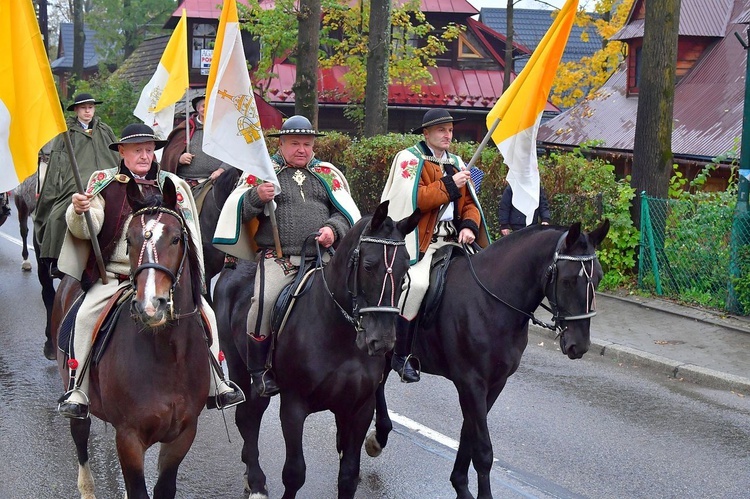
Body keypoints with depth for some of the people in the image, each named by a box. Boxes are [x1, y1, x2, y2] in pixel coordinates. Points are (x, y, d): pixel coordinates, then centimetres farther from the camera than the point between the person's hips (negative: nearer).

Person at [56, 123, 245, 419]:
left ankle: (218, 384, 5)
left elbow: (188, 235, 5)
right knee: (86, 316, -22)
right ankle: (79, 392, -10)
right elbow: (85, 230, -4)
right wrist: (79, 212, -27)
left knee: (204, 313, -10)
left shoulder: (172, 186, 7)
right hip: (113, 277, -1)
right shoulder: (104, 183, 4)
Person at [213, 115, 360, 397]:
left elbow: (347, 212, 15)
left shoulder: (327, 174, 21)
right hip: (278, 258, -2)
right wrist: (256, 196, -13)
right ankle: (259, 370, -11)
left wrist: (333, 229, -7)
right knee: (264, 300, -28)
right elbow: (237, 210, 8)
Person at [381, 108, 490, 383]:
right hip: (420, 242, -7)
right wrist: (450, 185, -13)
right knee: (417, 283, -29)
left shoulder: (456, 164, 21)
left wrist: (469, 226, -3)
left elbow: (470, 203, 18)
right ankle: (400, 354, -17)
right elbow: (414, 200, -15)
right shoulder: (409, 159, -1)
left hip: (452, 241, 7)